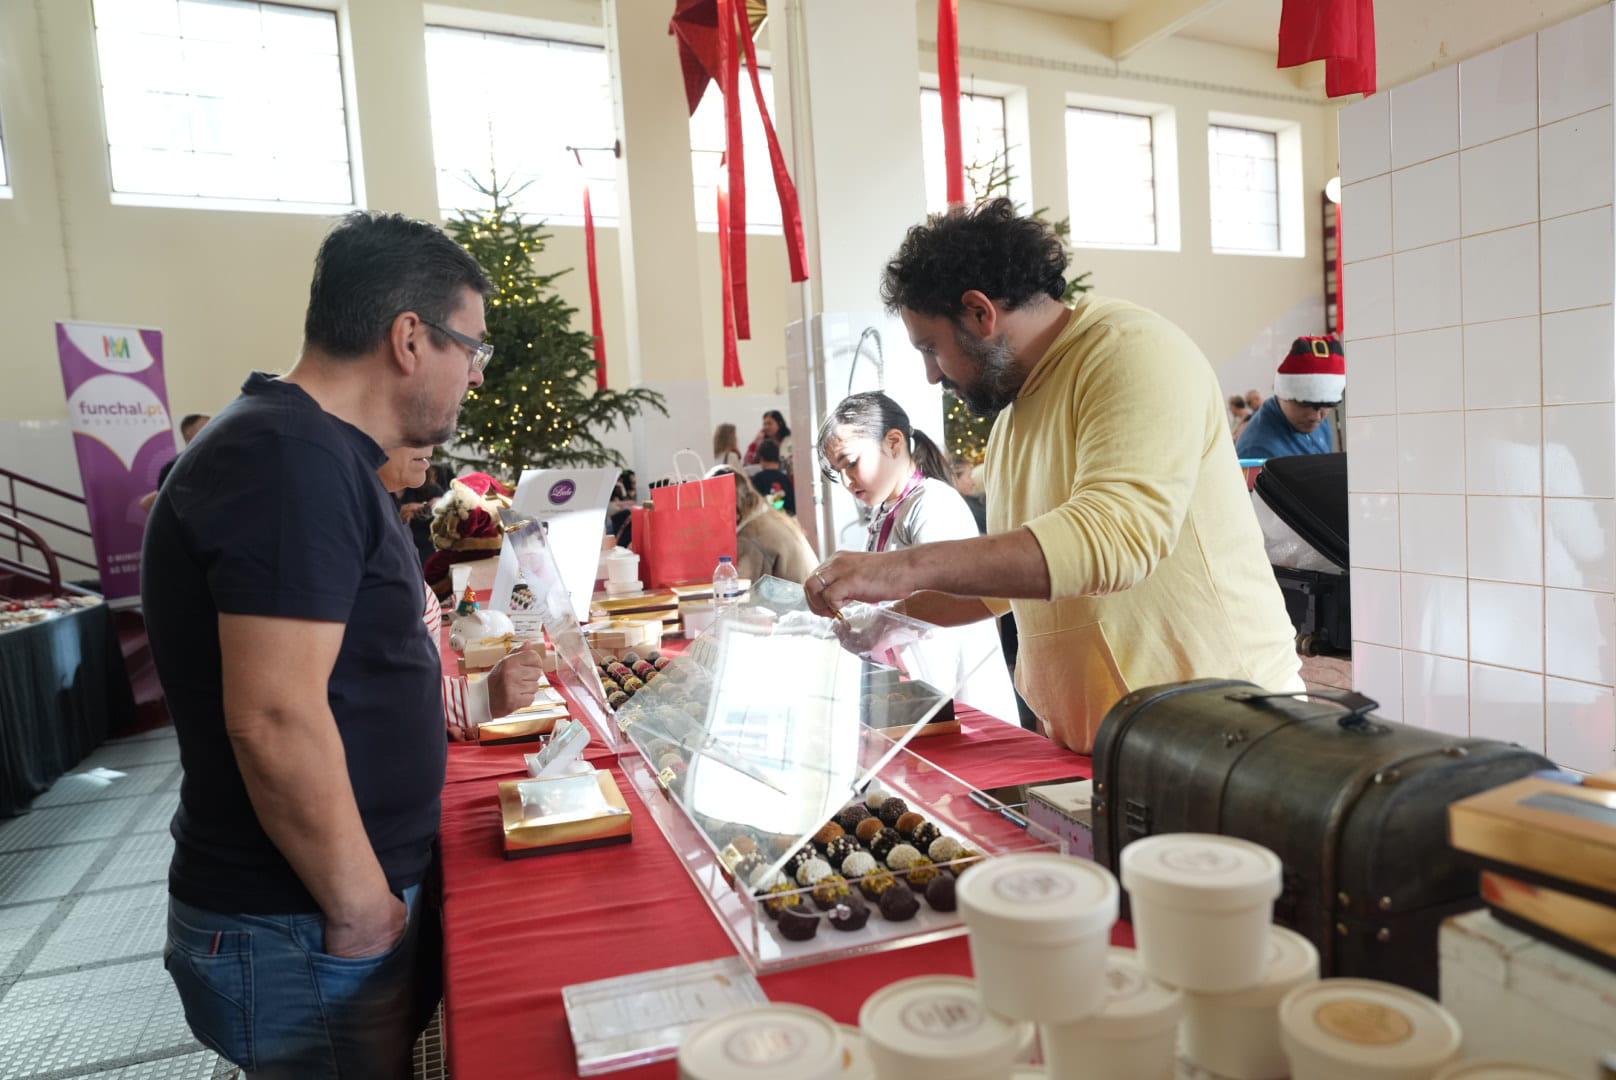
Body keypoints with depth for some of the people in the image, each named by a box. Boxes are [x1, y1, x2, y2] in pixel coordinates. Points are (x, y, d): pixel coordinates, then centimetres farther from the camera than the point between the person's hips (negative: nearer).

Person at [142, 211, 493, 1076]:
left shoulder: (314, 450, 9)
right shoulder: (291, 457, -24)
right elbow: (275, 720, -28)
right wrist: (362, 909, -20)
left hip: (338, 892, 9)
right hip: (304, 932, -9)